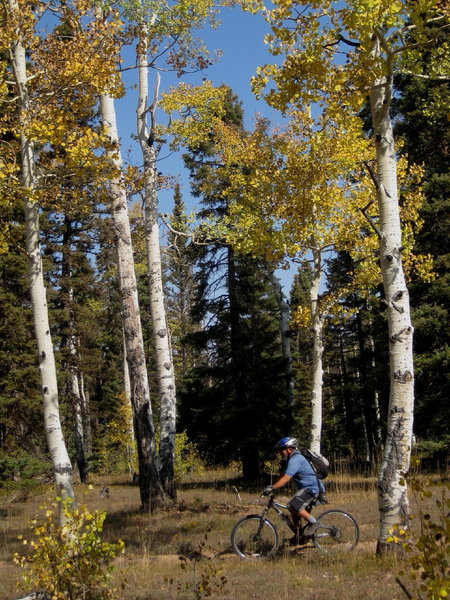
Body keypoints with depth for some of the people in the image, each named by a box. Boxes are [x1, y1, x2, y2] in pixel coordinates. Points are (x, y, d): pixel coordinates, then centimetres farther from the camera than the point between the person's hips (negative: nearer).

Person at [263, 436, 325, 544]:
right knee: (294, 510, 11)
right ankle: (298, 536, 19)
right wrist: (272, 486, 9)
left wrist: (272, 488, -32)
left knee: (293, 506, -24)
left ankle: (312, 522, -8)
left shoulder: (295, 460, -19)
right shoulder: (292, 458, 15)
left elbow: (286, 478, -29)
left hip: (311, 488, -11)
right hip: (307, 488, 11)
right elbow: (284, 476, 18)